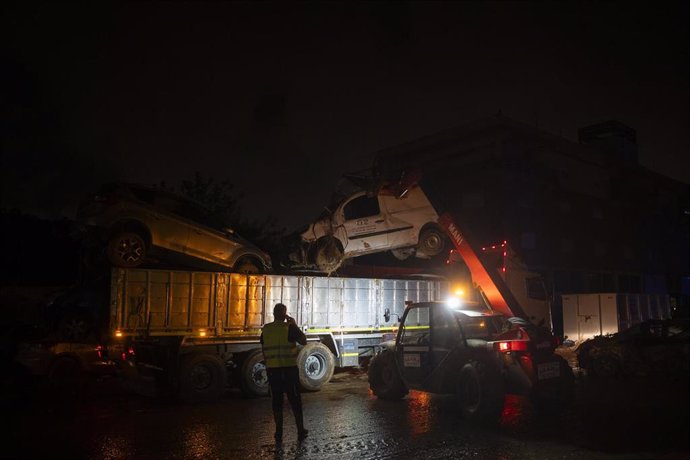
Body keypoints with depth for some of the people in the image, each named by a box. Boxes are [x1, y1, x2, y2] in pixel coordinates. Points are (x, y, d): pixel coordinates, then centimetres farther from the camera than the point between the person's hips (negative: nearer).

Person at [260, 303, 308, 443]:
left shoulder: (265, 330, 3)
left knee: (276, 401, 9)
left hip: (272, 369, 3)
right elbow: (304, 341, -2)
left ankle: (279, 434, 11)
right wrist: (294, 324, 4)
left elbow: (264, 350, 9)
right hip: (289, 368, -3)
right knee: (295, 400, 7)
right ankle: (300, 431, 13)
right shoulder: (289, 327, -9)